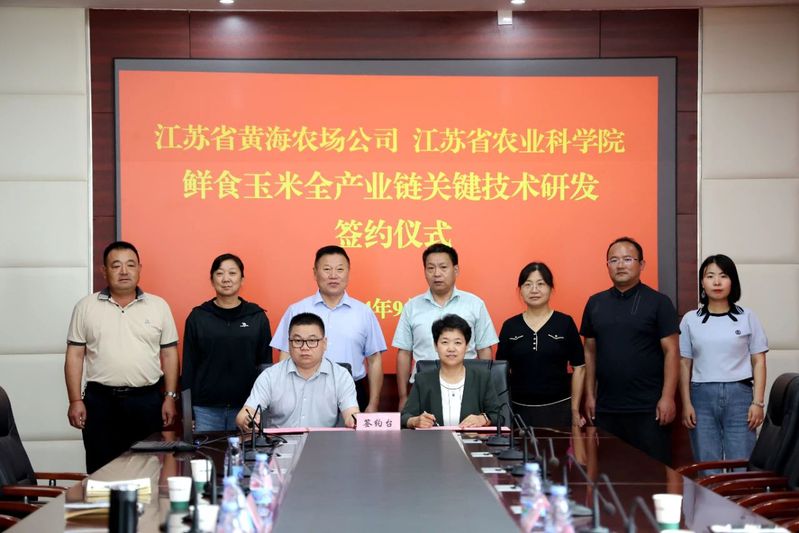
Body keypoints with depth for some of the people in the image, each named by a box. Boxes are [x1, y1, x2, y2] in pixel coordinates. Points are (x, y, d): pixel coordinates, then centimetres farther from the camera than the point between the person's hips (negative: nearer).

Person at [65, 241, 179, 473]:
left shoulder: (158, 306, 5)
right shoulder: (86, 307, 4)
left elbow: (169, 354, 7)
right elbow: (75, 355, 3)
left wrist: (170, 397, 1)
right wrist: (75, 400, -3)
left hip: (147, 401, 0)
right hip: (101, 401, 0)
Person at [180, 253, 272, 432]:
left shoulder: (258, 317, 4)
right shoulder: (197, 317, 3)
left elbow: (265, 363, 6)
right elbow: (189, 365, 4)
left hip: (246, 407, 0)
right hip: (206, 409, 0)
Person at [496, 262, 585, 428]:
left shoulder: (565, 323, -1)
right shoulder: (510, 326, 4)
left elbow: (578, 367, 1)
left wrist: (575, 410, -1)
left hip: (558, 408, -1)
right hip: (519, 409, 1)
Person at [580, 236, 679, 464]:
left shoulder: (658, 302, -1)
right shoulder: (595, 303, 11)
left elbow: (671, 351, -4)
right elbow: (590, 351, 14)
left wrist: (667, 397, -12)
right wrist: (589, 395, 9)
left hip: (648, 409, -4)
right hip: (606, 409, 4)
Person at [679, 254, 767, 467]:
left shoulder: (747, 317, 5)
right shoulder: (690, 320, 6)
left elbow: (758, 362, 5)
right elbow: (684, 364, 8)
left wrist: (758, 402, -2)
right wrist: (686, 404, 1)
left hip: (739, 395, -1)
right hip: (702, 396, 1)